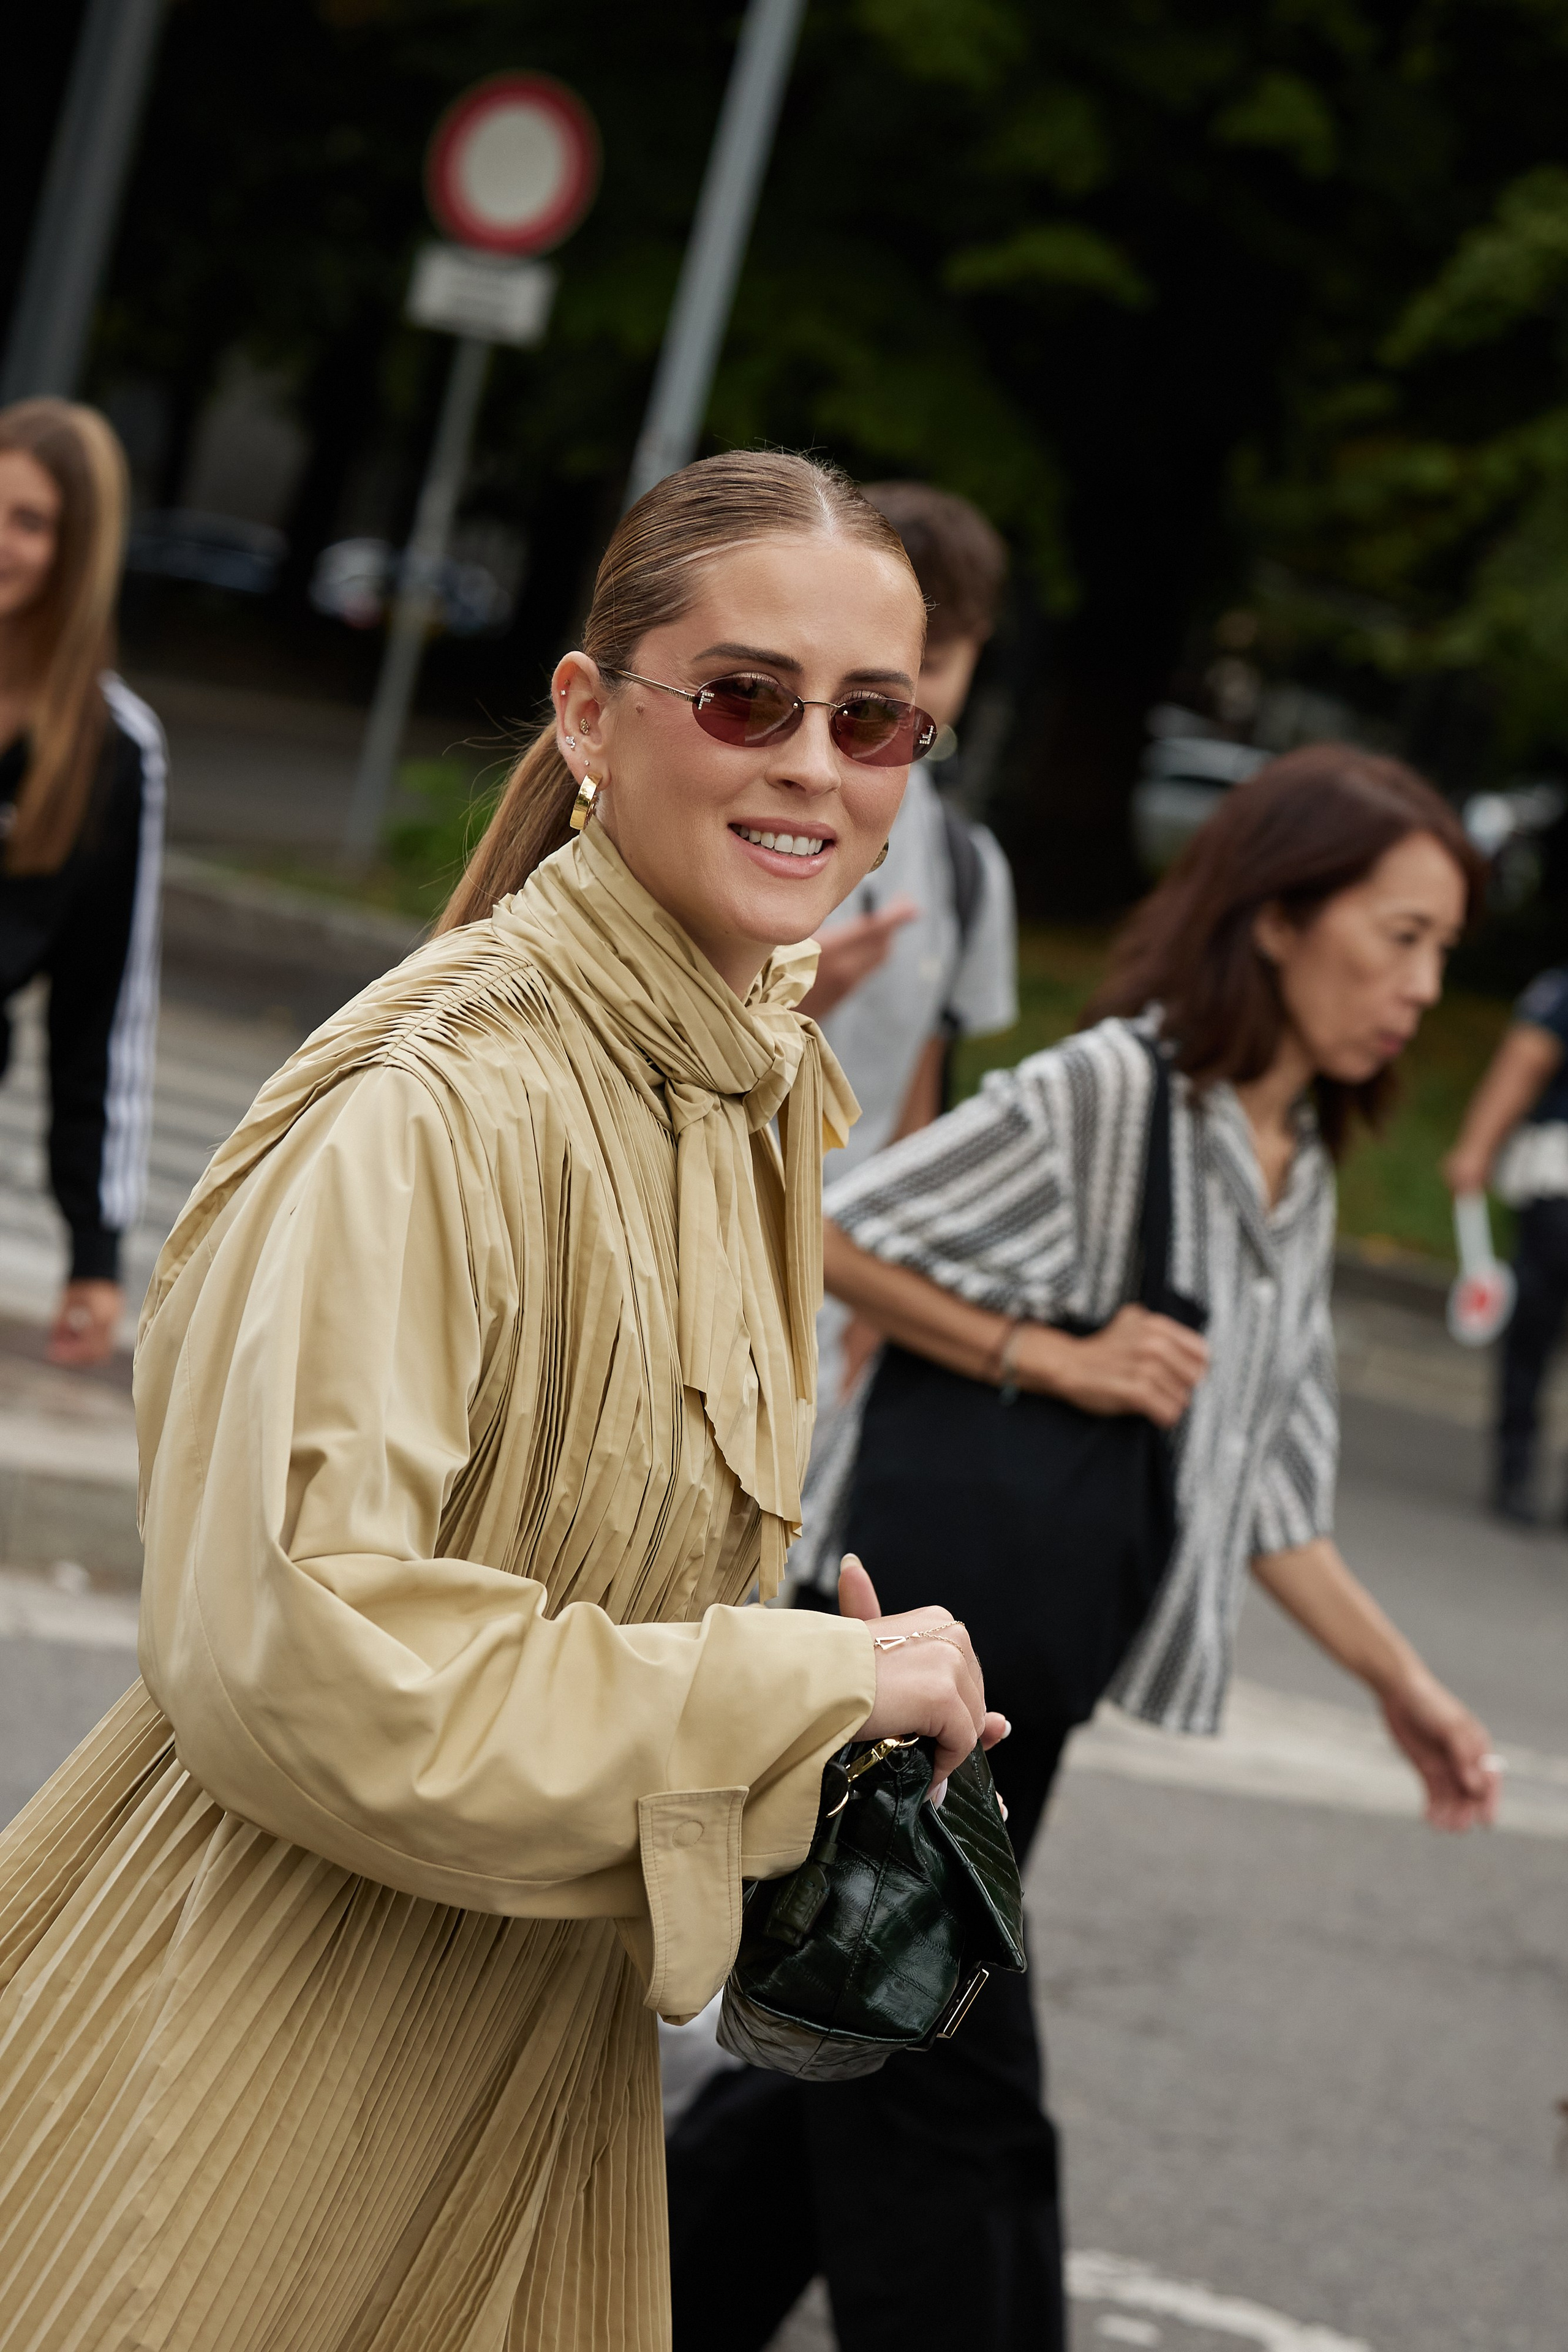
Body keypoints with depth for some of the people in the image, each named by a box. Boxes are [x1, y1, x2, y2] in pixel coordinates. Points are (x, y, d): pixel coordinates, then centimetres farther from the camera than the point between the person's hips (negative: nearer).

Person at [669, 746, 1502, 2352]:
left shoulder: (1301, 1180, 11)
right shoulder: (1103, 1095, -16)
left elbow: (1257, 1473, 16)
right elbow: (821, 1236, -16)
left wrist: (1394, 1678, 14)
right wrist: (1047, 1356, -19)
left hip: (1029, 1673, 9)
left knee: (865, 2049, 17)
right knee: (952, 2098, -3)